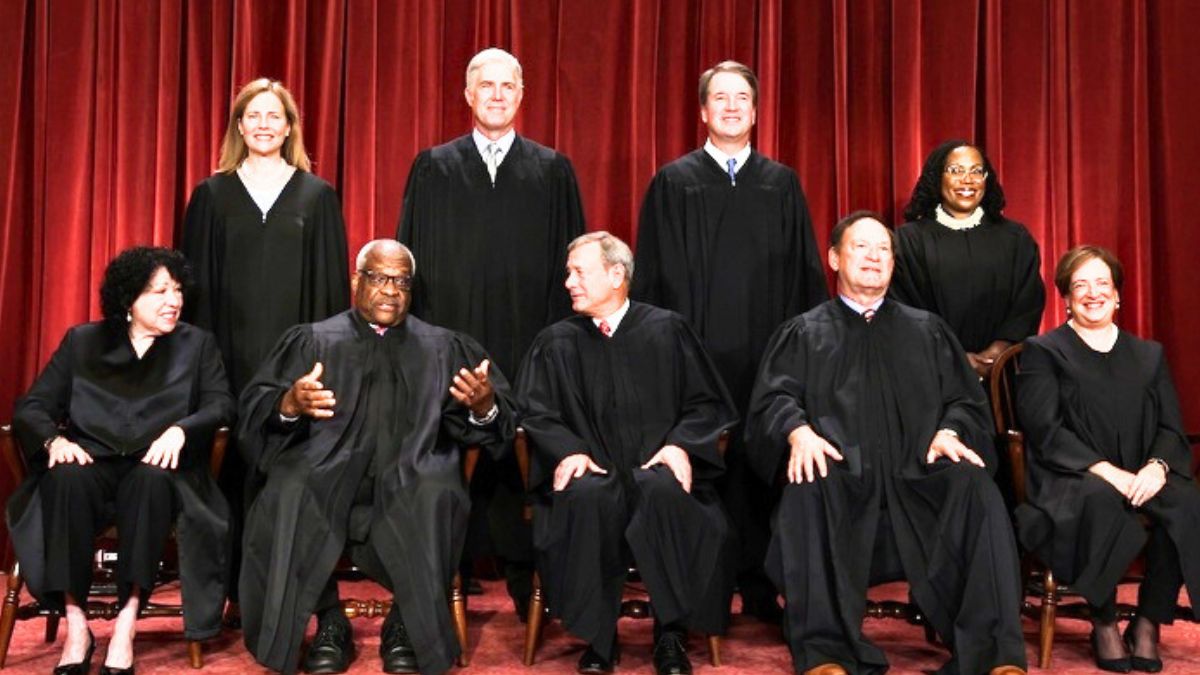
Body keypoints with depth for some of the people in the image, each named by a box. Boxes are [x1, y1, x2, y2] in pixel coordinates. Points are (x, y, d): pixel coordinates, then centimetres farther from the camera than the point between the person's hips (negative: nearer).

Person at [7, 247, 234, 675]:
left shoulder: (197, 344, 14)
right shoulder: (81, 341, 15)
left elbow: (222, 406, -1)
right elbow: (32, 407, 8)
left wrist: (180, 429, -21)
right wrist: (54, 439, -14)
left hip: (155, 471, -1)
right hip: (91, 466, 1)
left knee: (151, 479, -36)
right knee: (66, 478, -34)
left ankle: (126, 623, -34)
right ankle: (76, 624, -29)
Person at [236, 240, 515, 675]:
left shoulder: (443, 348, 19)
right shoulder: (312, 340, 17)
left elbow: (494, 423, 10)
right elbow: (256, 407, 5)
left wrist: (484, 405, -14)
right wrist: (290, 403, -18)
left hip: (411, 474, 0)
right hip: (326, 467, 0)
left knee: (435, 497, -34)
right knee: (288, 494, -32)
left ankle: (407, 626, -12)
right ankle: (329, 622, -12)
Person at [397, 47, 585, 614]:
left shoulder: (552, 170, 9)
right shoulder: (432, 168, 9)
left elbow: (568, 259, 7)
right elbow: (413, 257, 8)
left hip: (528, 343, 0)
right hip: (450, 339, 0)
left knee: (524, 460, 3)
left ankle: (528, 583, 14)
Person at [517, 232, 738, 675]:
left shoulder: (666, 330, 9)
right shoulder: (556, 343, 12)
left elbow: (706, 404, 9)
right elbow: (537, 413, 8)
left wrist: (680, 444, -11)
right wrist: (569, 450, -12)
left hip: (657, 471, 0)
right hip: (594, 472, 1)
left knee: (663, 491, -36)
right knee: (586, 496, -35)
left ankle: (671, 637, -23)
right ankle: (599, 638, -21)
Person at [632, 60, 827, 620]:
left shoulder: (782, 184, 12)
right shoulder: (673, 182, 6)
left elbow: (803, 273, 11)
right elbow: (654, 275, 4)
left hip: (765, 353, 2)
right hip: (695, 351, -1)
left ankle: (759, 585, 14)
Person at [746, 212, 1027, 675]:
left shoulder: (927, 330, 24)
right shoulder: (804, 333, 19)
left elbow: (965, 399, 16)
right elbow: (774, 397, 6)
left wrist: (949, 432, -7)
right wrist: (799, 431, -17)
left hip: (918, 474, 2)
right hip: (839, 473, -1)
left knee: (975, 490, -30)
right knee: (807, 494, -36)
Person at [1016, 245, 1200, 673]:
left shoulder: (1149, 355, 20)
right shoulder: (1043, 352, 7)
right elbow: (1045, 430, -6)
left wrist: (1157, 466, -13)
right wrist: (1106, 470, -19)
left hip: (1141, 479, 4)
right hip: (1069, 483, -3)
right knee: (1101, 498, -38)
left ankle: (1149, 624, -13)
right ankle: (1103, 624, -18)